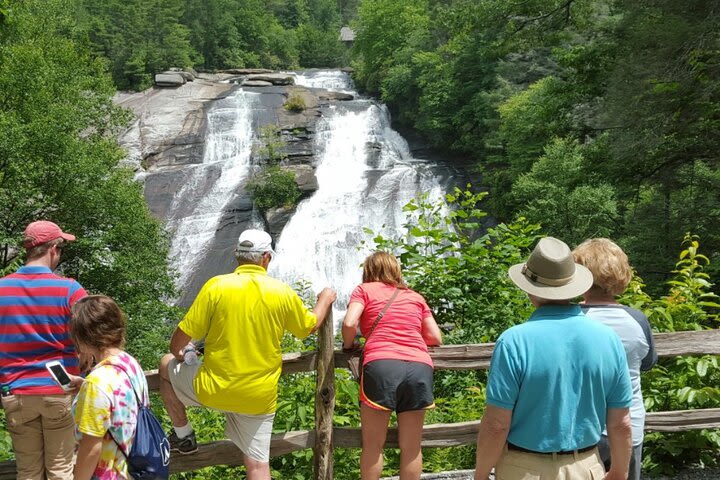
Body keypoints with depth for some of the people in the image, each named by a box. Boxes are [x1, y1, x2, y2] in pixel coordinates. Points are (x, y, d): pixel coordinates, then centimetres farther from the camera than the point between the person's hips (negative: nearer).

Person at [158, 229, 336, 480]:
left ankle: (183, 435, 31)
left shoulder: (216, 285, -12)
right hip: (260, 398, 2)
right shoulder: (283, 293, -6)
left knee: (167, 366, 25)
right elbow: (311, 326, 11)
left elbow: (181, 337, -7)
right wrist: (325, 301, 31)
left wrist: (177, 355, 16)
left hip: (213, 389, -1)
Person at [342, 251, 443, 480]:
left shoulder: (365, 289, 15)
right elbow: (436, 338, 20)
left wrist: (348, 345, 18)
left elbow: (349, 324, -1)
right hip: (420, 367, 3)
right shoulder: (416, 297, 24)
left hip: (381, 365, -3)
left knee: (372, 446, 8)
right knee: (411, 448, 11)